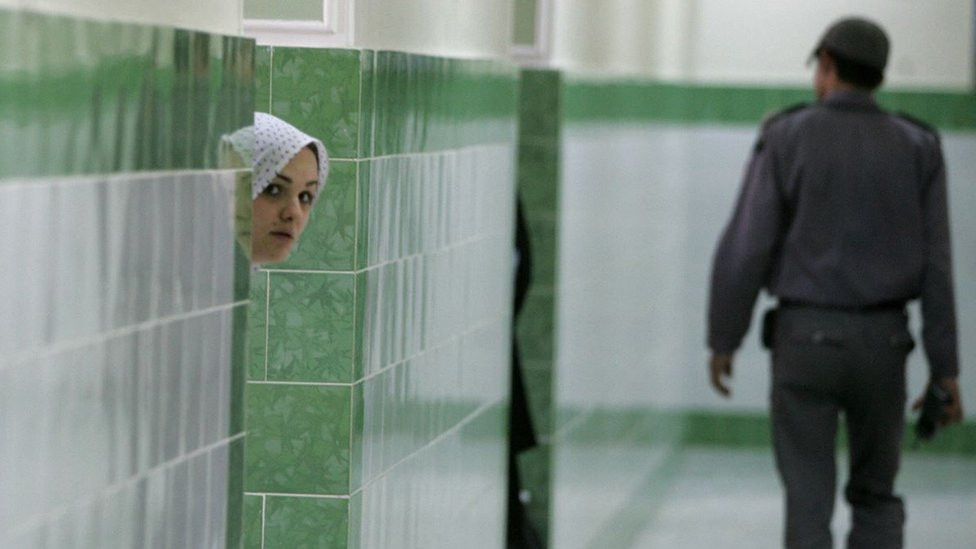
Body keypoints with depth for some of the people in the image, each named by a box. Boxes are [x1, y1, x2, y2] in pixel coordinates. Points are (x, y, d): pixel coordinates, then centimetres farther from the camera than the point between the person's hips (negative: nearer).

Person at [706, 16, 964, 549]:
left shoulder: (787, 138, -4)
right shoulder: (917, 148, 3)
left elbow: (746, 247, -9)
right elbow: (936, 265, -1)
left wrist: (723, 339, 1)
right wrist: (945, 368, 2)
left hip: (805, 338, -2)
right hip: (882, 343, 2)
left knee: (808, 499, 2)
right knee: (875, 495, 16)